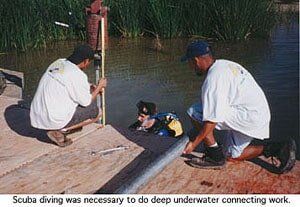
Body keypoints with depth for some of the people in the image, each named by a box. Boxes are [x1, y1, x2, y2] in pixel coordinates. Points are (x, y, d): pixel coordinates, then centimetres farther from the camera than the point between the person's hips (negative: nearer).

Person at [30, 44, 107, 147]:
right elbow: (86, 102, -5)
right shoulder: (78, 75, -17)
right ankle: (58, 131, -3)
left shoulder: (58, 62, 7)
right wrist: (99, 86, 9)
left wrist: (91, 87, 24)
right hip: (54, 120, -8)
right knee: (97, 112, 4)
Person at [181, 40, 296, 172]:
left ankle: (215, 156, -5)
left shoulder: (213, 79, -20)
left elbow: (212, 120, -22)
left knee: (195, 112, -14)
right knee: (232, 155, 21)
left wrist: (194, 143, -13)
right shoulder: (225, 64, 10)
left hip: (249, 117, -10)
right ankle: (277, 149, 12)